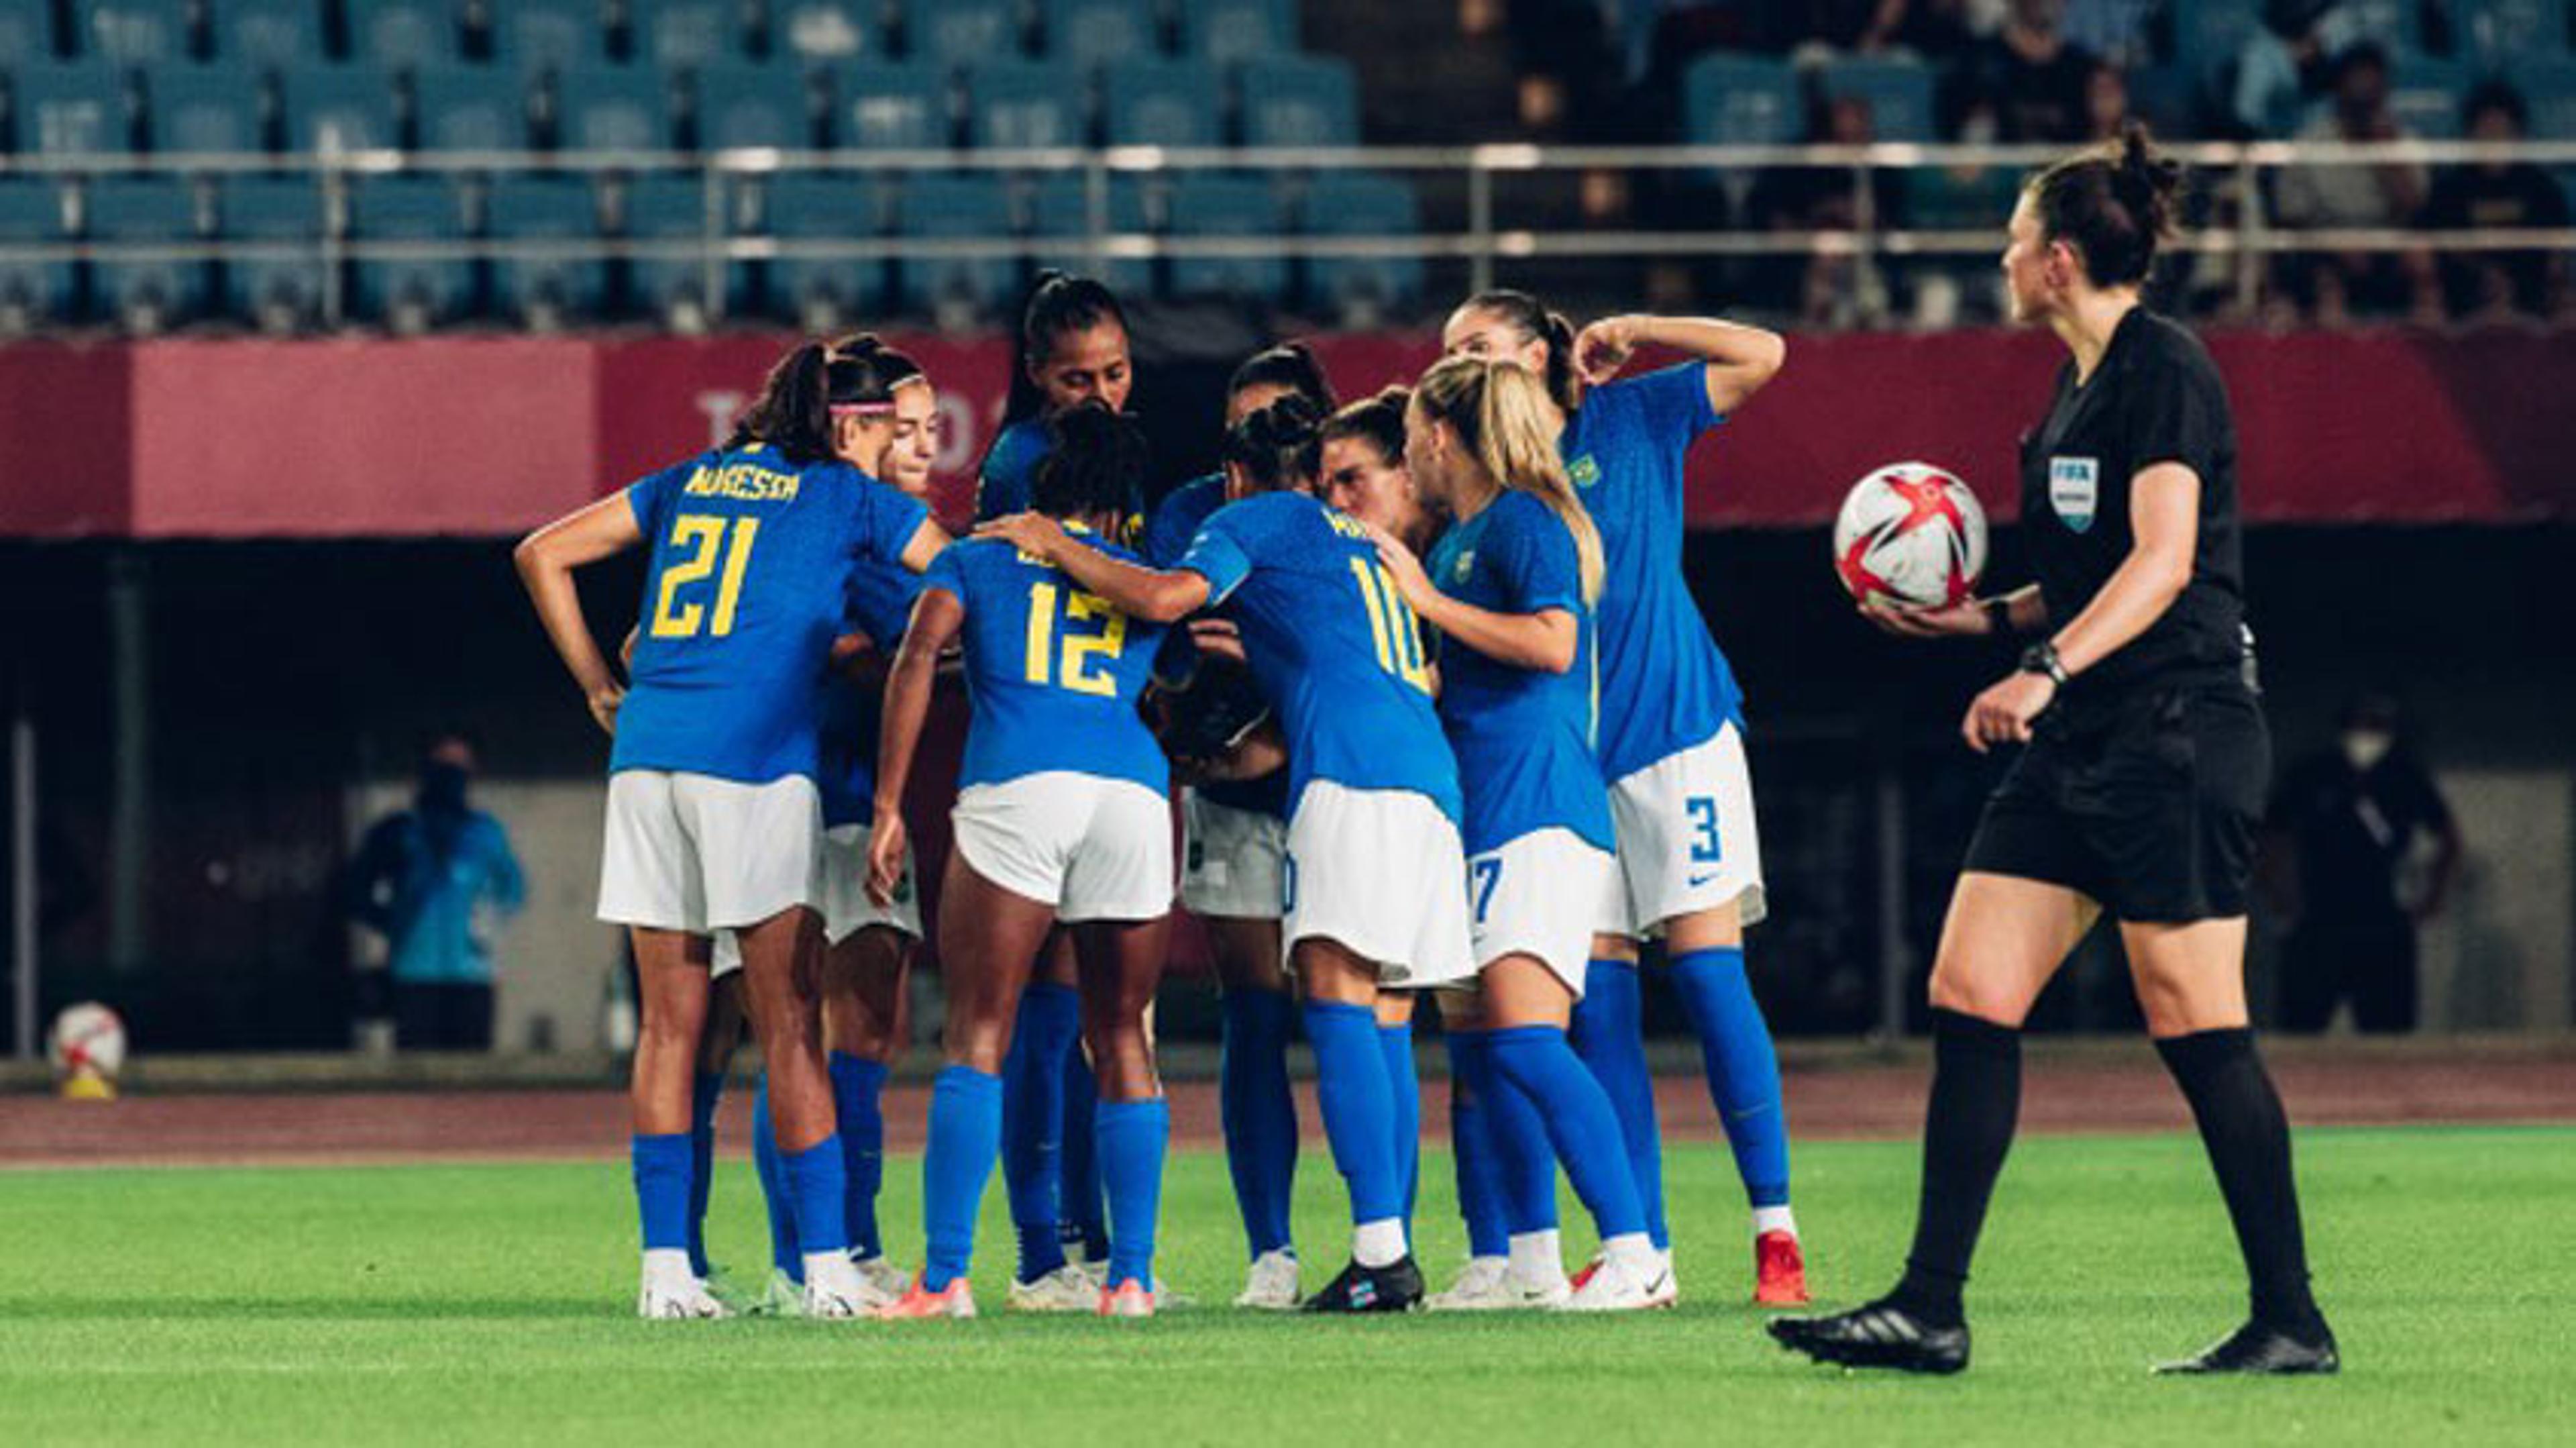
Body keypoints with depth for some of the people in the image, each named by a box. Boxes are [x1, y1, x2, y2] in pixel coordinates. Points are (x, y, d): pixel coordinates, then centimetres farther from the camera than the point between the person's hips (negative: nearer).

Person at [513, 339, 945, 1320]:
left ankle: (665, 1268, 4)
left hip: (646, 755, 4)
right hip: (756, 762, -4)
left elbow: (542, 555, 20)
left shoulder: (688, 482, 20)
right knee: (790, 1026, -2)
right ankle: (827, 1267, -4)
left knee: (669, 1024, 6)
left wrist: (600, 687, 20)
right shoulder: (848, 497, 7)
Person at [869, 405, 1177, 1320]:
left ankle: (945, 1279, -10)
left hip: (1017, 785, -2)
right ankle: (1131, 1277, 8)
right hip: (1134, 789, 2)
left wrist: (888, 809, 0)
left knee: (979, 1038, -1)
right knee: (1122, 1040, 13)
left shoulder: (973, 560, 18)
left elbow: (919, 655, 3)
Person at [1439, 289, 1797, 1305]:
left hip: (1677, 735, -4)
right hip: (1561, 761, 4)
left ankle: (1775, 1231, -7)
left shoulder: (1630, 421, 4)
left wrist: (1628, 335, 0)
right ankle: (1643, 1251, 1)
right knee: (1596, 1003, -2)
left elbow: (1762, 355, -1)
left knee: (1708, 970, -9)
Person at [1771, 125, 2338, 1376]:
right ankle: (1929, 1308, 1)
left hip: (2178, 733, -10)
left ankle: (2291, 1323, 1)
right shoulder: (2081, 384, 18)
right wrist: (1983, 619, 20)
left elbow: (2161, 562, -21)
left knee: (2195, 1025, -7)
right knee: (1968, 994, 2)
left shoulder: (2164, 369, -11)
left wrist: (2044, 671, -29)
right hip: (2079, 748, 10)